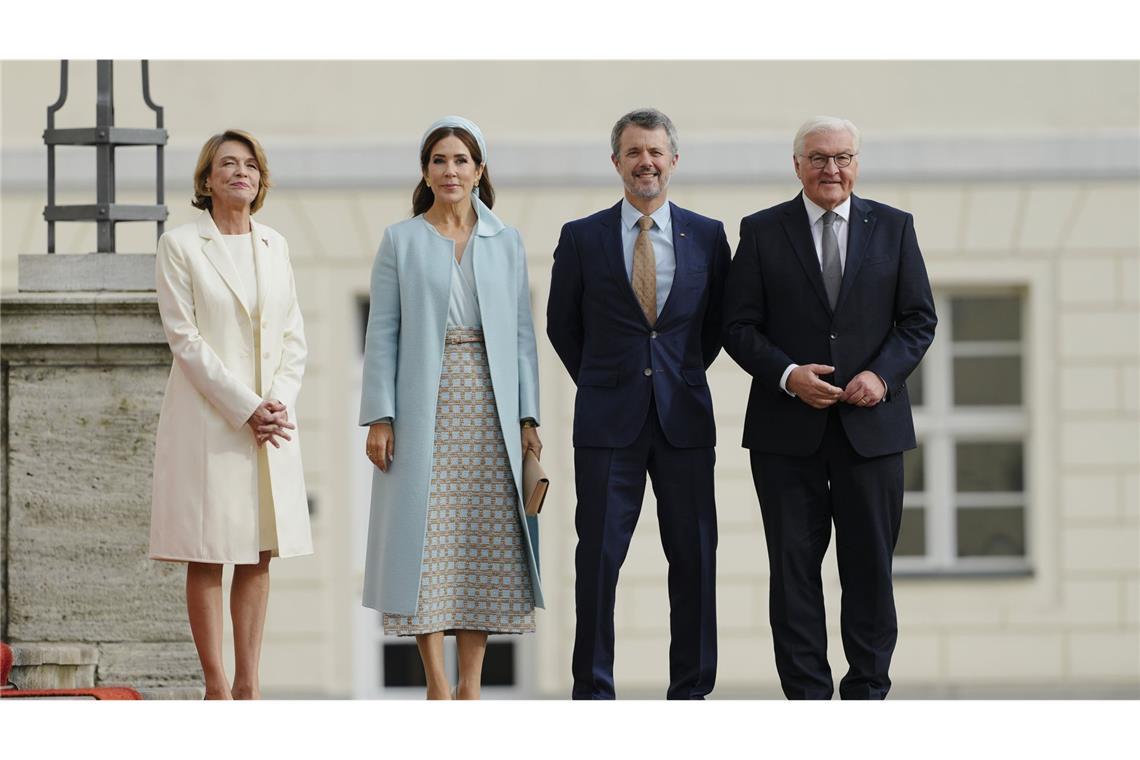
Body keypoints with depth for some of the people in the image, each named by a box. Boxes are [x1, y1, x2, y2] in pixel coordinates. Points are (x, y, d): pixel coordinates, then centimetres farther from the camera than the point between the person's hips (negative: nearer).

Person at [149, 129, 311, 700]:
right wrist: (245, 409, -14)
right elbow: (185, 338, -9)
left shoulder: (274, 246, 12)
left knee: (259, 553, 4)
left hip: (273, 421, 5)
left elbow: (293, 337, 12)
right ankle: (215, 686, 2)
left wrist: (280, 402, -5)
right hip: (208, 418, -5)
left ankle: (248, 685, 8)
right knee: (207, 556, -2)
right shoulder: (180, 245, -3)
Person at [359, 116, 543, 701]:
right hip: (424, 410, -2)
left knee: (485, 540, 0)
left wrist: (527, 416, 2)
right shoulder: (401, 241, 5)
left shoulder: (506, 243, 11)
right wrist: (379, 417, -6)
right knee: (425, 539, -4)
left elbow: (522, 334, 9)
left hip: (489, 411, 2)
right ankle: (436, 681, 0)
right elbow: (382, 334, 1)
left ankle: (470, 682, 5)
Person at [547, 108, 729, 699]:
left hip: (685, 419, 1)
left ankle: (690, 690, 11)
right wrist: (601, 384, 11)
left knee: (695, 556, 2)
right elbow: (562, 326, 12)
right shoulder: (581, 238, 3)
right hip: (608, 422, -1)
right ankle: (593, 692, 5)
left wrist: (681, 379, 11)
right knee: (598, 557, -1)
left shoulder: (707, 236, 5)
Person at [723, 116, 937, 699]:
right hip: (787, 429, -1)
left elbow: (919, 319, 6)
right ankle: (807, 697, 7)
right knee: (793, 565, 1)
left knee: (870, 564, 3)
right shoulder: (762, 232, 4)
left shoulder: (893, 228, 7)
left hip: (871, 425, 1)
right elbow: (739, 327, 2)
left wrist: (882, 374, -10)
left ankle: (867, 691, 12)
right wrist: (788, 375, -14)